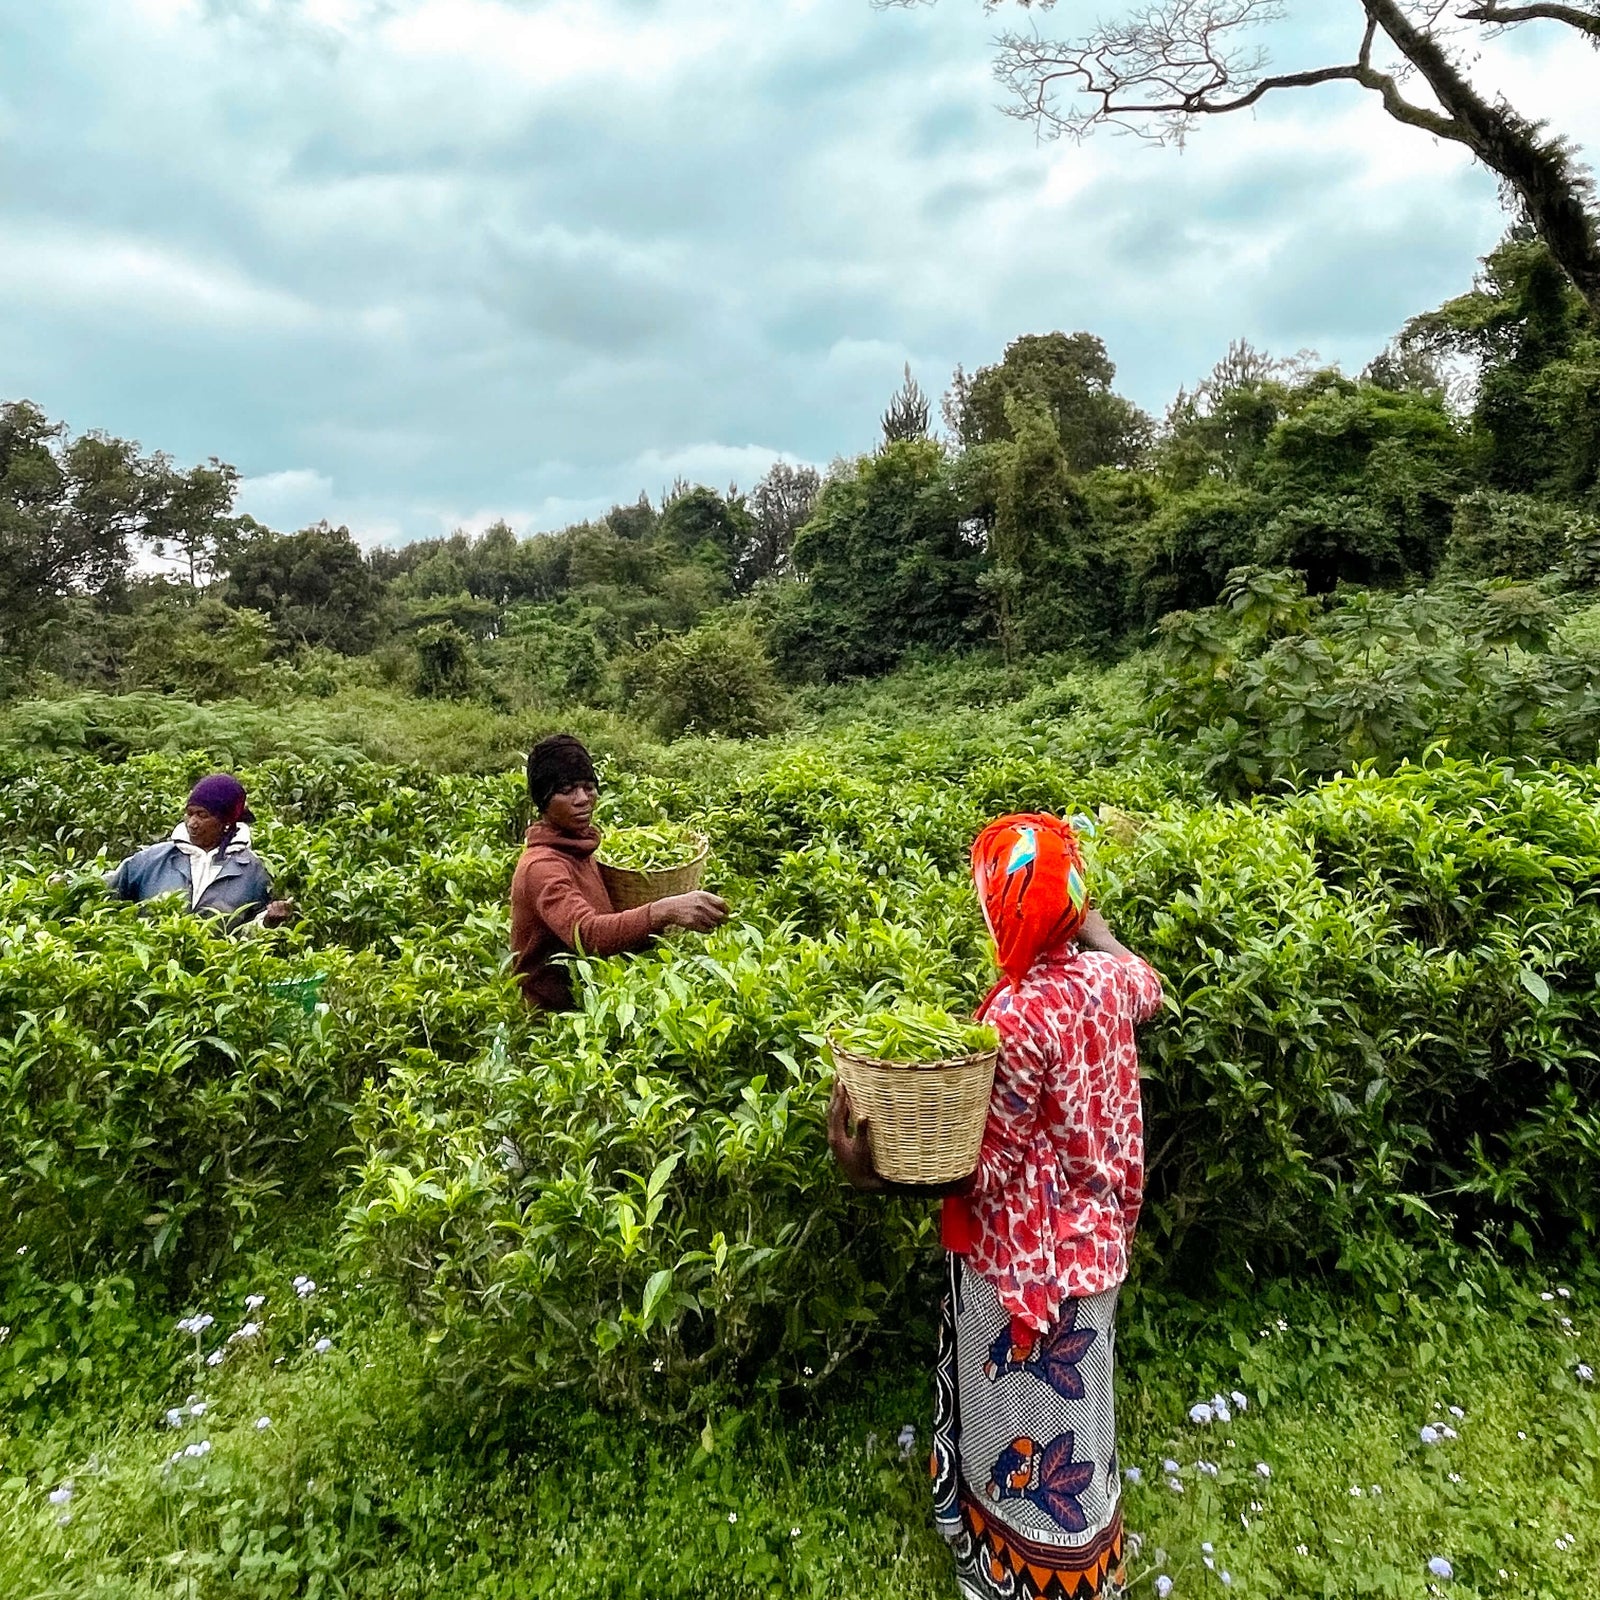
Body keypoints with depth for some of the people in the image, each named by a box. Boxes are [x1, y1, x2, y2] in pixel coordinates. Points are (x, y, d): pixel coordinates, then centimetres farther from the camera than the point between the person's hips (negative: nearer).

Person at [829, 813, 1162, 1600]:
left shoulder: (1016, 1019, -31)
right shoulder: (1107, 978, -10)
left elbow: (986, 1167, -26)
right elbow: (1148, 988, 17)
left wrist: (867, 1172, -30)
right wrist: (1084, 910, 25)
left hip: (1025, 1260, -8)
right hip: (1087, 1242, 8)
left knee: (1027, 1419, 14)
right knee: (1066, 1409, 28)